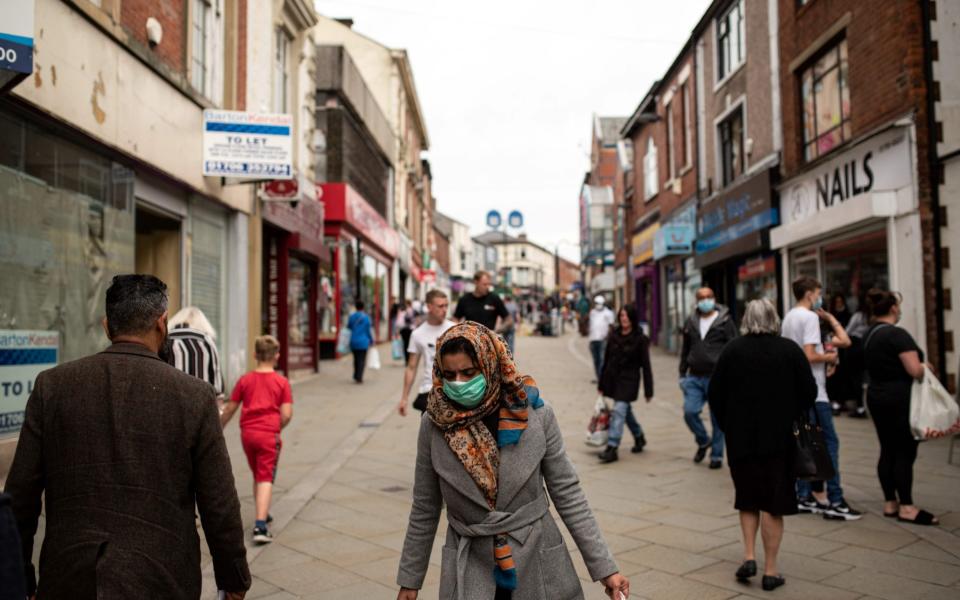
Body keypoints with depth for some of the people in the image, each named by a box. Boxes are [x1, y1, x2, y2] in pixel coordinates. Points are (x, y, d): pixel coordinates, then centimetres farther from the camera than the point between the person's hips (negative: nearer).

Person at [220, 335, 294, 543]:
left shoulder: (245, 380, 4)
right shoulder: (282, 382, -3)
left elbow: (229, 410, 8)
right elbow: (286, 415, -8)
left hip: (247, 433, 3)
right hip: (269, 434, -3)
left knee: (257, 476, 20)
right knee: (266, 479, -2)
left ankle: (262, 515, 33)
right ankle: (260, 526, -13)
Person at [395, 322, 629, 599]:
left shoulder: (536, 414, -12)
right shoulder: (434, 424, -9)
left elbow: (567, 493, -5)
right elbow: (425, 508, 1)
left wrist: (604, 566, -5)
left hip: (538, 562, 0)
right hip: (470, 569, 1)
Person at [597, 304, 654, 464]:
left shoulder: (640, 339, -7)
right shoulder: (613, 335, 5)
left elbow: (645, 365, -6)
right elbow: (606, 359, 10)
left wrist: (648, 390, -6)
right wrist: (602, 384, 11)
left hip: (629, 380, -5)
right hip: (613, 378, 5)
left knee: (619, 411, -14)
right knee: (626, 410, 19)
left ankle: (612, 448, -13)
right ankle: (639, 437, 41)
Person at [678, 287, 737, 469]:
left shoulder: (725, 321, -2)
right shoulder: (691, 322, 10)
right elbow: (685, 350, 18)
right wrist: (682, 374, 15)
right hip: (694, 377, 3)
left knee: (717, 418, 3)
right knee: (690, 411, -8)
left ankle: (716, 455, 17)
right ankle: (703, 442, 19)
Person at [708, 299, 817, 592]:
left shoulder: (732, 350, -3)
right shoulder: (790, 350, -5)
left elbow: (715, 393, -2)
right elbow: (809, 392, -2)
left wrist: (727, 425, 10)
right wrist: (791, 418, 14)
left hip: (741, 437, 1)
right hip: (780, 438, -1)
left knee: (747, 499, 17)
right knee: (774, 502, 6)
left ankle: (749, 556, 9)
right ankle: (770, 569, 10)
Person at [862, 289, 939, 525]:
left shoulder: (869, 335, 11)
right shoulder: (897, 334, -16)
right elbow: (915, 370, -22)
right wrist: (927, 367, -1)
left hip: (877, 397, 9)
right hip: (900, 399, -8)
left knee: (888, 450, 11)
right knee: (906, 452, -2)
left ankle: (890, 503, 16)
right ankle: (906, 507, 2)